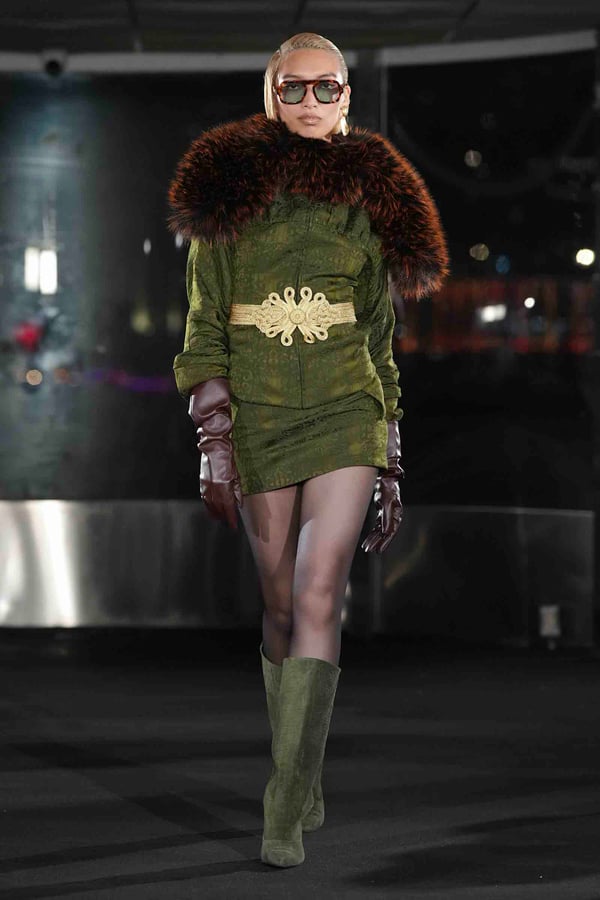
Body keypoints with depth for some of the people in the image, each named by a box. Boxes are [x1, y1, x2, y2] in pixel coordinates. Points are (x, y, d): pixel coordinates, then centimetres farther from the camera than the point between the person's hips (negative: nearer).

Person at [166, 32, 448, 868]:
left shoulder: (367, 197, 9)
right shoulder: (228, 188, 5)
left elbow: (381, 339, 14)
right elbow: (204, 333, 3)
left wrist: (391, 465, 12)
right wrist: (214, 444, -7)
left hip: (344, 417, 0)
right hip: (257, 416, 0)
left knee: (318, 600, -15)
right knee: (282, 608, 6)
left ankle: (285, 812, -17)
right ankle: (306, 783, 21)